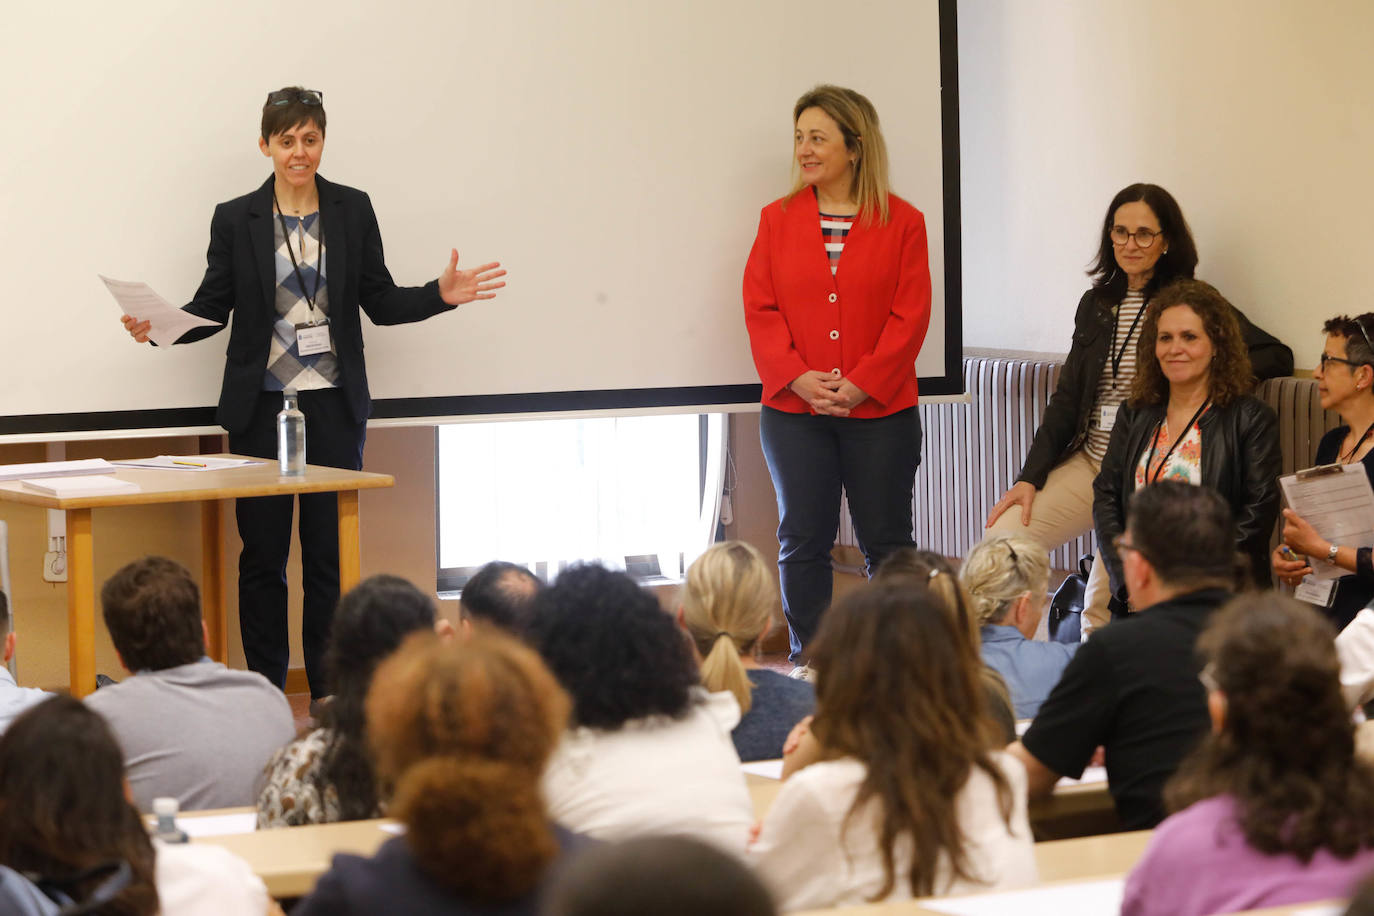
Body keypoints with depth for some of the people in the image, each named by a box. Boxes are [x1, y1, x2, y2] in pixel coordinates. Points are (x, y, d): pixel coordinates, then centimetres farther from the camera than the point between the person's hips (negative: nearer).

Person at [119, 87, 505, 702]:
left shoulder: (353, 211, 6)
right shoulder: (236, 219, 2)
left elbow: (381, 301, 8)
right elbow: (213, 306, 4)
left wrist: (441, 295, -7)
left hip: (334, 406, 1)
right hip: (262, 407, -1)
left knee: (332, 552, 2)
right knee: (262, 552, 2)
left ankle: (331, 693, 9)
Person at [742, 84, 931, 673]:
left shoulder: (902, 222, -1)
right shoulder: (778, 219, 6)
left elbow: (910, 316, -5)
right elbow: (760, 309, 2)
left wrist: (859, 384, -14)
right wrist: (798, 378, -12)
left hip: (879, 409, -2)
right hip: (794, 412, 2)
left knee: (887, 541, 5)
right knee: (802, 541, 5)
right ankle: (808, 663, 13)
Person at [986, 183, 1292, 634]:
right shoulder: (1096, 304, 13)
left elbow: (1278, 358, -5)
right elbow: (1066, 399, 13)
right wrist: (1029, 478, 3)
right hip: (1088, 462, 5)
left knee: (1101, 612, -17)